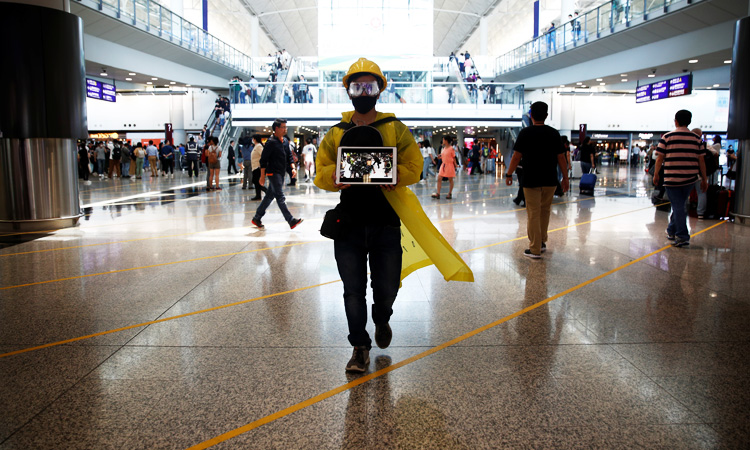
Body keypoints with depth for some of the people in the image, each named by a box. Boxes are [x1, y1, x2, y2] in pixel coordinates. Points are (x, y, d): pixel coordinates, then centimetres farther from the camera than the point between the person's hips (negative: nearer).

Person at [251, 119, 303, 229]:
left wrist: (293, 168, 1)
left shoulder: (285, 141, 12)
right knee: (280, 197, -9)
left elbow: (289, 156, 18)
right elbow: (263, 159, -11)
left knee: (270, 196, 13)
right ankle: (291, 221, -12)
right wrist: (262, 176, -12)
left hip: (281, 173, 9)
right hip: (273, 173, -9)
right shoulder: (271, 142, -11)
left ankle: (256, 218, 24)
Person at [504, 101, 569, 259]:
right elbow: (561, 158, 4)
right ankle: (542, 242, 30)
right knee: (544, 211, 19)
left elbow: (516, 157, -6)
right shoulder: (554, 133, 2)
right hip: (550, 180, 3)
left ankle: (535, 249, 2)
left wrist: (509, 174, 5)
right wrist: (565, 178, 12)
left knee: (533, 214, 0)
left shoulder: (525, 133, -6)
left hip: (531, 180, -3)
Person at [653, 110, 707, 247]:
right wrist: (704, 179, 11)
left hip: (672, 178, -3)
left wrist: (656, 174, 7)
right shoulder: (696, 139, 5)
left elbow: (660, 158, -5)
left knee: (678, 207, 0)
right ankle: (672, 231, 31)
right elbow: (701, 160, 6)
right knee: (680, 205, 18)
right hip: (690, 179, 4)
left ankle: (682, 237, -2)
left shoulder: (667, 137, -5)